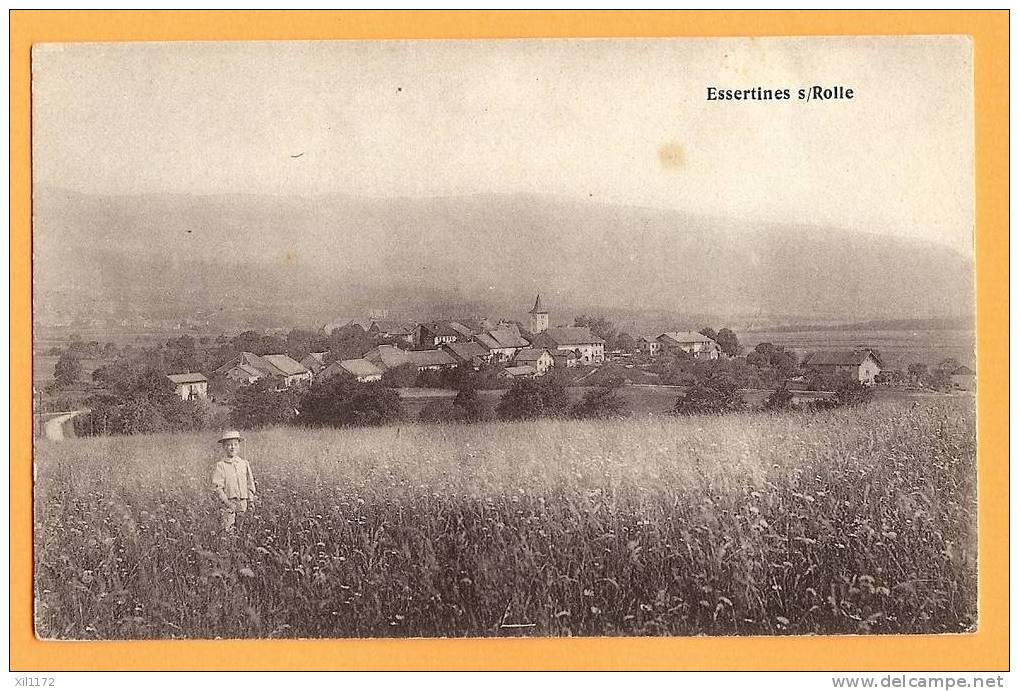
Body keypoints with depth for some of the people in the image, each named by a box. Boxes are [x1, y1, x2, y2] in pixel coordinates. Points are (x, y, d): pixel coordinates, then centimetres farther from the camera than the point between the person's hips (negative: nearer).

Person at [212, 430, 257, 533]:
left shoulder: (244, 464, 9)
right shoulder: (221, 466, -2)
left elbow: (250, 483, 14)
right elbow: (217, 487, -7)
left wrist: (251, 500, 6)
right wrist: (226, 502, -15)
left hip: (243, 502, 3)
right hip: (228, 503, -3)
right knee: (229, 530, -7)